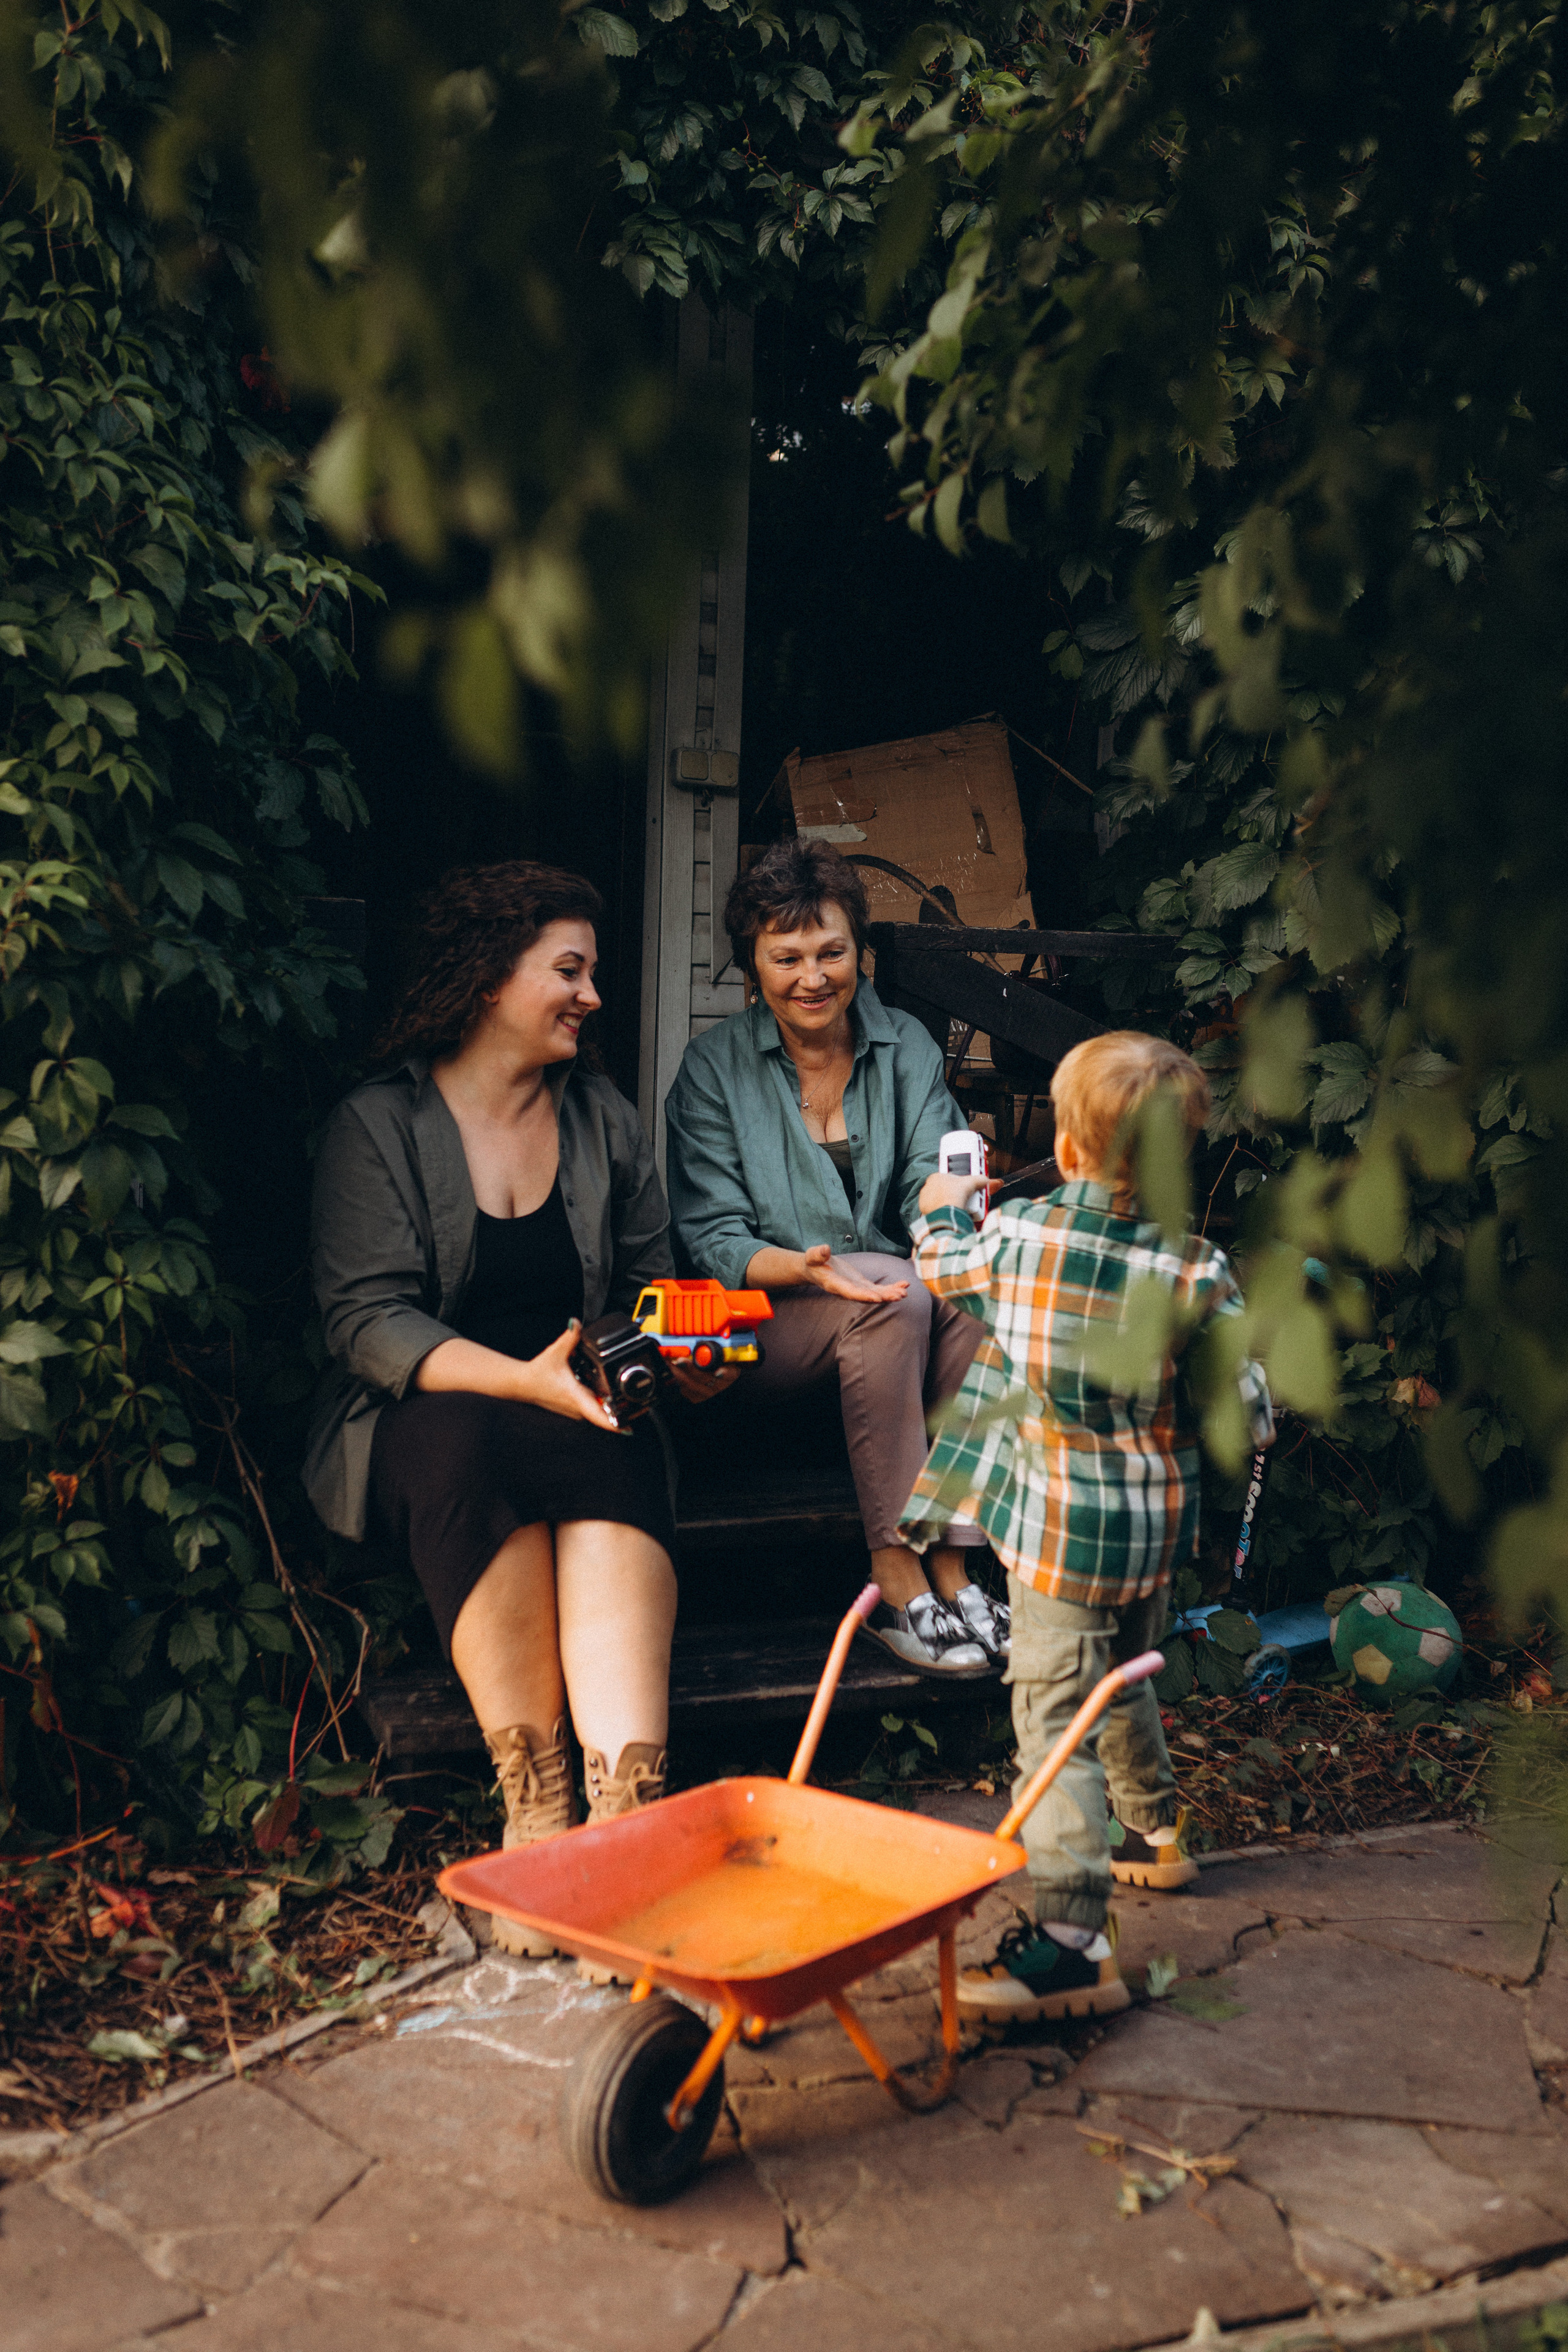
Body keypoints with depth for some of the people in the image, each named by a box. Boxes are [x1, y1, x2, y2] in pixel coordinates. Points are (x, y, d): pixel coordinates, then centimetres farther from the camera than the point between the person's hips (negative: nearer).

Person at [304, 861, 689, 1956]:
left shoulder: (605, 1118, 15)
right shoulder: (377, 1125, 0)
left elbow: (651, 1284, 18)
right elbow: (367, 1320, -11)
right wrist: (524, 1379, -26)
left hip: (581, 1413, 3)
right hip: (423, 1416, -3)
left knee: (619, 1474, -33)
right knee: (465, 1441, -38)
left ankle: (628, 1812, -46)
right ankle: (534, 1803, -33)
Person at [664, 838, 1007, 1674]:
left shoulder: (905, 1045, 7)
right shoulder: (714, 1066, -2)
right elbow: (713, 1240, -8)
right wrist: (808, 1268, -28)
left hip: (889, 1304, 3)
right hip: (761, 1326, -3)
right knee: (895, 1295, -33)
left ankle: (952, 1567, -25)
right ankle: (896, 1584, -29)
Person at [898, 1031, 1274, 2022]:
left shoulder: (1014, 1232, -12)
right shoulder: (1198, 1270, -10)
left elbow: (944, 1268, 11)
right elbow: (1246, 1417, -7)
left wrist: (943, 1208, 33)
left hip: (1062, 1523, -4)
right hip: (1157, 1522, 4)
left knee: (1056, 1711, -5)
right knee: (1124, 1680, 27)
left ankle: (1073, 1937, -10)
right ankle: (1156, 1833, 48)